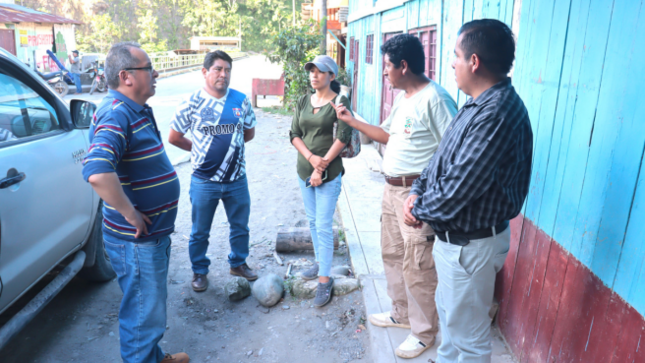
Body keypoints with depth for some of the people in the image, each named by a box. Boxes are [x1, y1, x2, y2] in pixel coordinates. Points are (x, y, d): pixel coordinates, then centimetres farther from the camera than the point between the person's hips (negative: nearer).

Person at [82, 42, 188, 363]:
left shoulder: (137, 111, 7)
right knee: (144, 315, 8)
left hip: (155, 234, 10)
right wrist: (130, 214, -27)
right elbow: (98, 172, -41)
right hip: (136, 241, -10)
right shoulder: (116, 115, -24)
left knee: (152, 305, 26)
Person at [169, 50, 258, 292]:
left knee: (241, 226, 17)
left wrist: (229, 145, 8)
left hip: (237, 179, 3)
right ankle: (199, 271, 33)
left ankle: (238, 263, 40)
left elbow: (249, 133, 13)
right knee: (200, 231, 12)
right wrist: (198, 150, 6)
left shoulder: (241, 100, 0)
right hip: (204, 181, -2)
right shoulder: (192, 103, -7)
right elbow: (174, 138, 0)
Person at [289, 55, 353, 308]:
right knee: (313, 222, 16)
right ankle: (320, 263, 33)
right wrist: (310, 157, -12)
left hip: (329, 173, -6)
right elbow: (294, 134, 4)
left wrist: (322, 165, -15)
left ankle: (325, 279, 3)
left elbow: (343, 137, -13)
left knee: (323, 226, -6)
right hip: (304, 170, 6)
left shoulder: (339, 102, -6)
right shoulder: (303, 102, 10)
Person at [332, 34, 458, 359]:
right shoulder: (402, 99, 12)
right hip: (391, 189, 10)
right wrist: (350, 120, 20)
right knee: (392, 254, 20)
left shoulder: (434, 98, -18)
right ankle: (402, 313, 39)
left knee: (416, 267, 0)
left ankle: (424, 332, 20)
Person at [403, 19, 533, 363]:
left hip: (470, 244, -10)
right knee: (448, 309, 29)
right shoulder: (480, 104, 4)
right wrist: (417, 192, -3)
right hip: (454, 235, 10)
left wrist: (419, 210, -12)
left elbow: (455, 192, -29)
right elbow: (442, 157, 11)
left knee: (468, 334, 11)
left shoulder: (496, 114, -29)